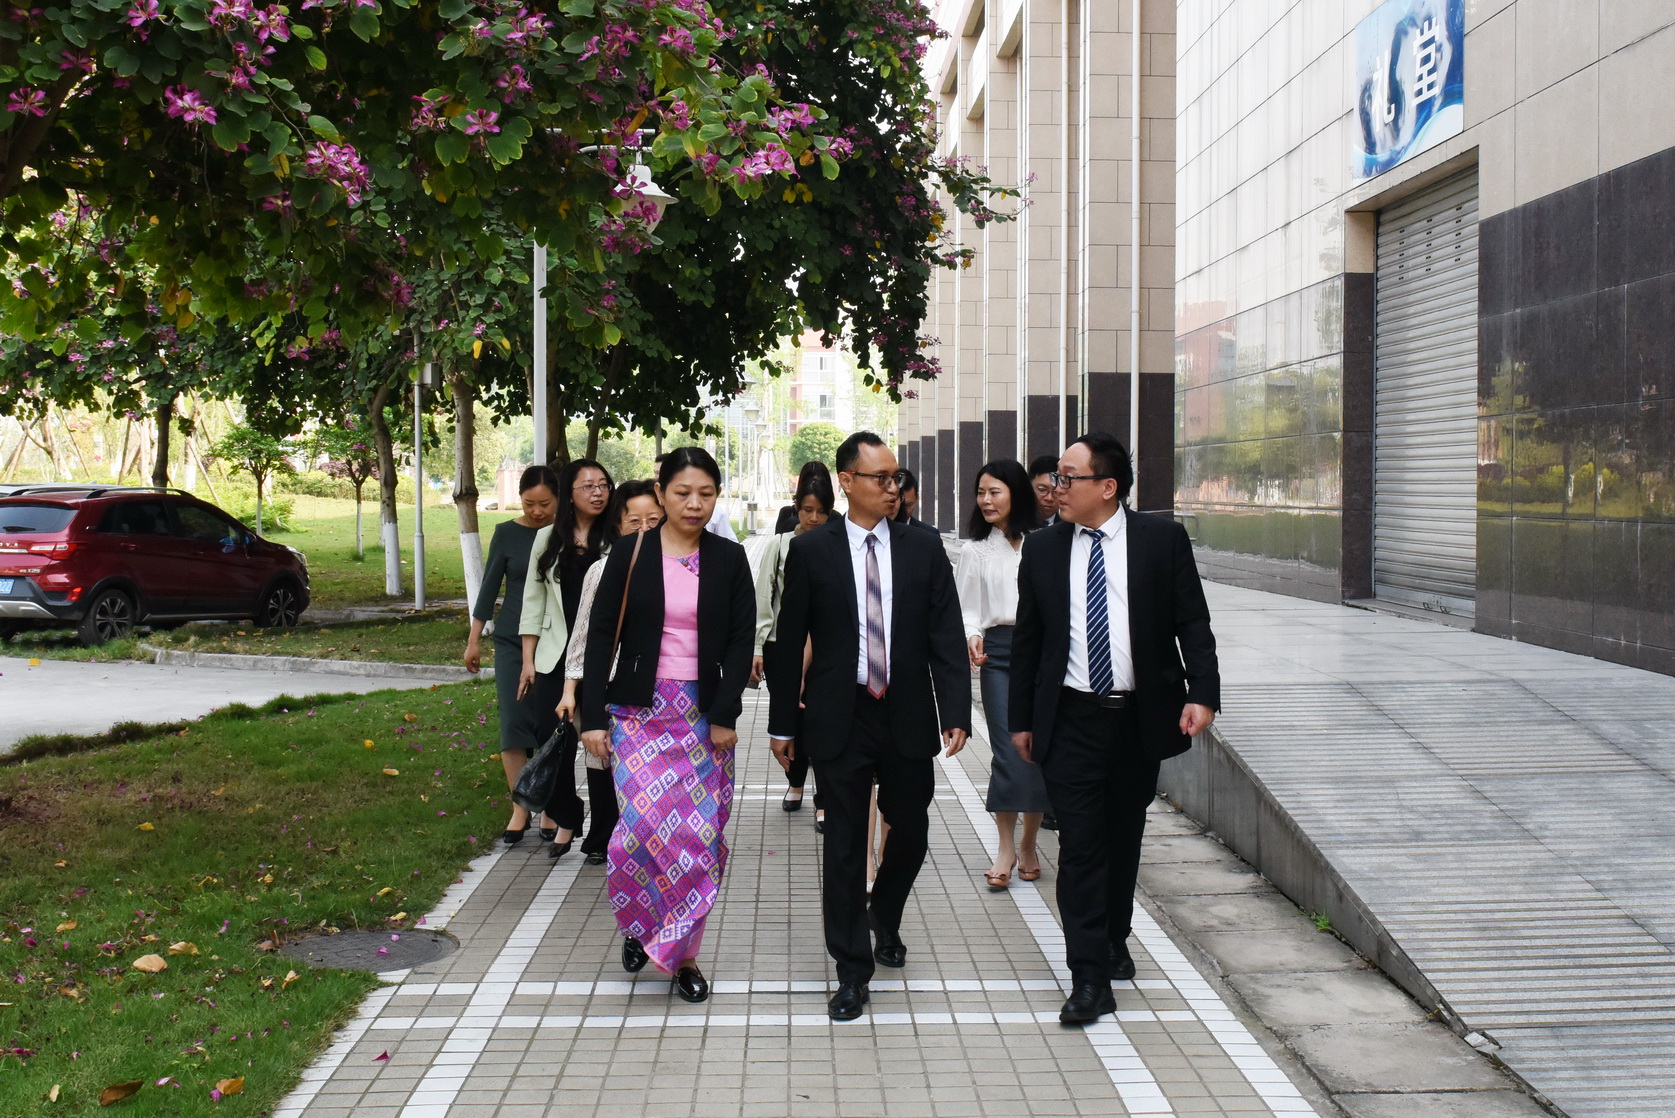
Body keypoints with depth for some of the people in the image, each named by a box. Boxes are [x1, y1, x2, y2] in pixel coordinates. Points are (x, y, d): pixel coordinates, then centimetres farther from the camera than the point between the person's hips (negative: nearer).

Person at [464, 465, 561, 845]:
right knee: (514, 723, -6)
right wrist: (474, 640, 4)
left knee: (551, 727, 2)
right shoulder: (507, 533, 0)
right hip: (513, 642, 0)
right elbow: (490, 586, 4)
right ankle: (520, 810, 1)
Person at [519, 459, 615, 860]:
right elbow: (533, 602, 11)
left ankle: (602, 833, 15)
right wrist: (528, 659, 6)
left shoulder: (617, 542, -1)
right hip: (556, 658, 2)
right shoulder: (548, 539, 8)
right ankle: (566, 816, 26)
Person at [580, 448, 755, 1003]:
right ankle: (639, 922, 17)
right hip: (641, 711, -1)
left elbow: (742, 640, 2)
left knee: (701, 836, 1)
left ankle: (682, 952, 16)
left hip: (706, 715, 2)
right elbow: (600, 635, 1)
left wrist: (725, 716, -7)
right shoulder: (630, 555, 0)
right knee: (646, 826, -12)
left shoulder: (729, 559, 3)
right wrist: (593, 717, -5)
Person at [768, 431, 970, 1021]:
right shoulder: (811, 550, -2)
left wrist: (956, 713, -10)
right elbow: (789, 641, 1)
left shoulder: (923, 549, 2)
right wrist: (783, 722, 1)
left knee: (911, 833, 13)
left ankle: (884, 916, 43)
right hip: (839, 718, -2)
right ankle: (853, 969, 13)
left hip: (908, 716, 2)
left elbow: (946, 636, -1)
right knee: (844, 844, 2)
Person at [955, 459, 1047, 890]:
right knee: (1007, 749, -8)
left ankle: (1029, 844, 16)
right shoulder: (975, 549, 9)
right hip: (998, 651, 0)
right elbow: (967, 607, 8)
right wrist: (972, 636, -11)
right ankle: (1006, 848, 1)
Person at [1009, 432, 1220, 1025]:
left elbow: (1192, 622, -1)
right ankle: (1089, 978, 0)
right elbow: (1027, 637, 8)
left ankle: (1115, 941, 36)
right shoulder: (1042, 548, 3)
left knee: (1124, 840, 14)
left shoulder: (1162, 539, -2)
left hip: (1141, 719, 0)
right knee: (1080, 845, -4)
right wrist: (1022, 718, 8)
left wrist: (1202, 692, -14)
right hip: (1071, 722, 0)